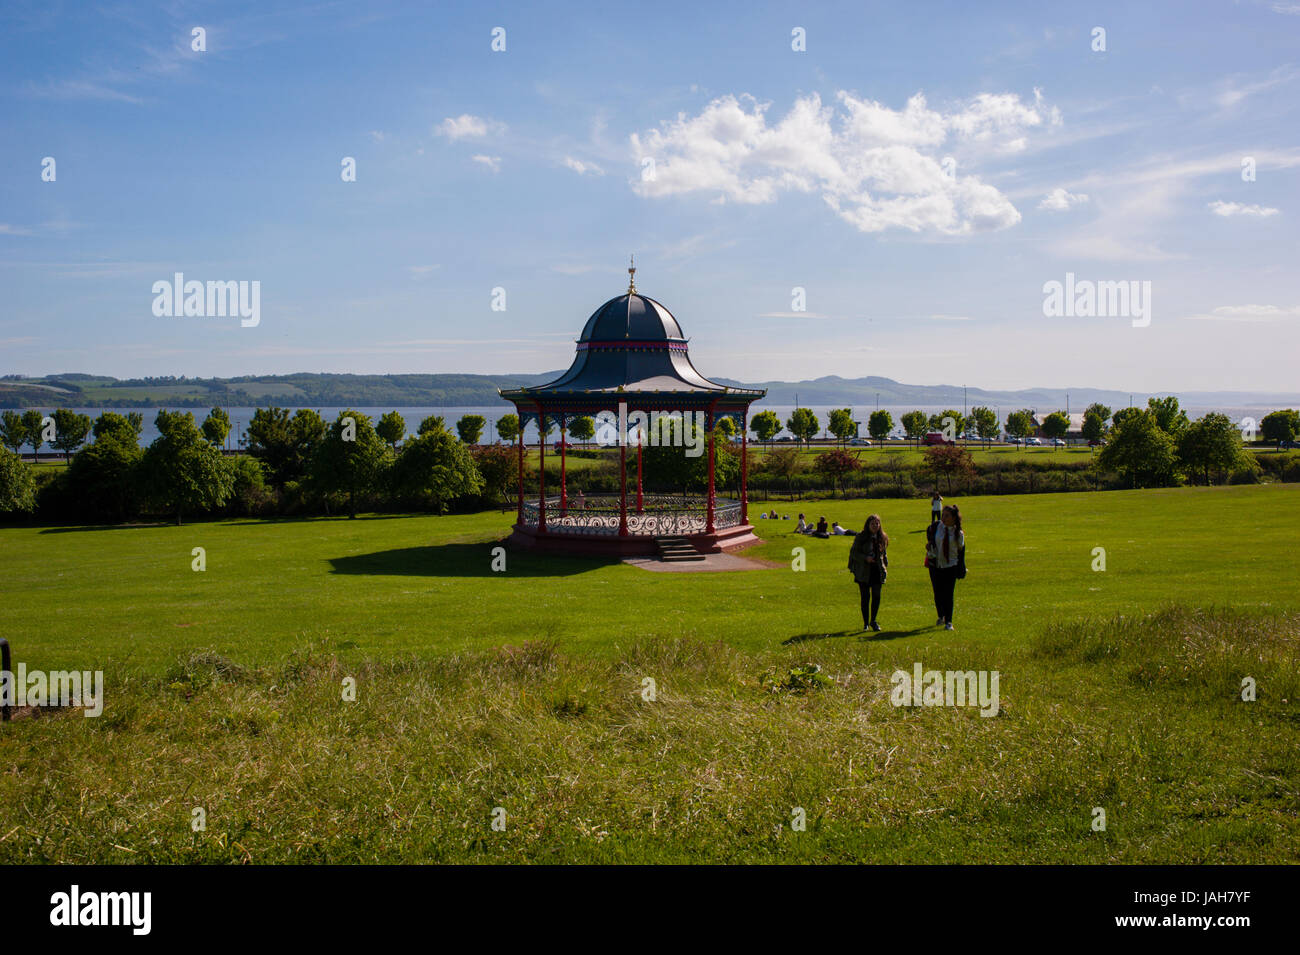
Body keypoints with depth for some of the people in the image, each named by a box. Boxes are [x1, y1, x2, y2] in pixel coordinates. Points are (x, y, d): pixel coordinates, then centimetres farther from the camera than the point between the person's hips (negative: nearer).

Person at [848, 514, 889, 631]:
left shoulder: (882, 538, 7)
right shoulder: (861, 537, -6)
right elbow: (853, 552, -6)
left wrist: (885, 565, 9)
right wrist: (865, 558, -19)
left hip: (877, 571, 3)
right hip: (864, 572, -3)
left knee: (876, 596, -1)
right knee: (865, 597, 1)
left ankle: (873, 621, 14)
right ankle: (866, 623, 13)